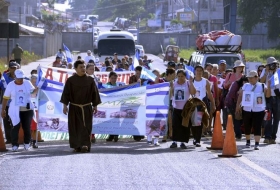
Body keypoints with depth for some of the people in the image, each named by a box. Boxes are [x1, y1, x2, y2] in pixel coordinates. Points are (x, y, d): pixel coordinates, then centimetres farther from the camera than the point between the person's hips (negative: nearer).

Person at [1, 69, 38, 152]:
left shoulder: (27, 83, 1)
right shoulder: (10, 85, -2)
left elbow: (33, 91, 15)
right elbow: (5, 98, 4)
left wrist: (37, 89, -8)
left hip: (27, 109, 1)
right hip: (15, 110, -1)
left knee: (27, 127, 4)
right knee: (16, 127, -10)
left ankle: (27, 143, 21)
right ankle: (14, 145, -3)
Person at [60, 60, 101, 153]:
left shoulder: (90, 80, 2)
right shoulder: (70, 80, -1)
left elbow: (94, 93, 7)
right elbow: (66, 93, 0)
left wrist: (95, 106, 5)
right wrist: (65, 106, -5)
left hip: (86, 108, 0)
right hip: (74, 108, 0)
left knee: (86, 127, -9)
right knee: (75, 127, 3)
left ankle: (85, 145, -17)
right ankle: (77, 146, 11)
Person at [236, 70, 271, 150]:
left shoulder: (262, 86, 2)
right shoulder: (245, 86, 10)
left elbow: (268, 95, -7)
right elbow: (240, 96, 11)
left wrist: (268, 86, -19)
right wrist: (238, 105, 2)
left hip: (258, 110, -3)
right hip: (246, 110, 3)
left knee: (257, 127, -8)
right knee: (247, 127, 10)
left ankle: (257, 144, -11)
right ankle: (248, 142, 27)